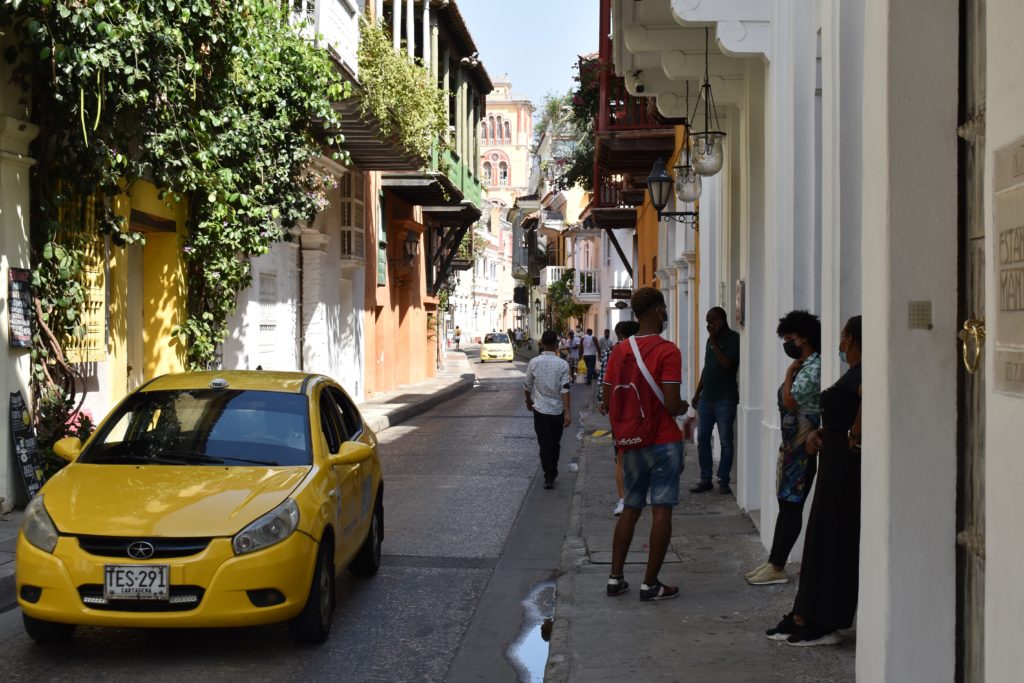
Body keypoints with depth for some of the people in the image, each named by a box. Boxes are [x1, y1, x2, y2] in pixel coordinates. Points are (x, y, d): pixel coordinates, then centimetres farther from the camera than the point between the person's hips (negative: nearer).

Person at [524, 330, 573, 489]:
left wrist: (529, 401, 22)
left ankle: (549, 477, -5)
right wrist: (567, 412, -13)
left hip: (540, 409, 0)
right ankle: (553, 472, 30)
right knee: (555, 443, 16)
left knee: (544, 444, 2)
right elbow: (565, 389, -14)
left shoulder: (534, 362, -6)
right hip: (558, 410, 0)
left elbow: (528, 385, 4)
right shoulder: (562, 364, -9)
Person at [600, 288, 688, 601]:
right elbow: (672, 405, -19)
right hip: (663, 442, -6)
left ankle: (616, 578, 16)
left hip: (631, 443, 6)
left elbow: (607, 403, 6)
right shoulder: (667, 351, -14)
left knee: (631, 508, 15)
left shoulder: (619, 351, 5)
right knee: (661, 510, 0)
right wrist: (684, 407, 2)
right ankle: (650, 584, 2)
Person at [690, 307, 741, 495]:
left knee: (725, 441, -1)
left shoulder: (734, 339, -8)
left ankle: (724, 481, 6)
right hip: (706, 398, 7)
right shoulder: (711, 339, 15)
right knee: (702, 440, 6)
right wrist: (697, 392, 19)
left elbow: (726, 364, -20)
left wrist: (714, 342, -14)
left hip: (725, 399, -7)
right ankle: (705, 480, 13)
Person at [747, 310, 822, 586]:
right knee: (786, 503, 11)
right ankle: (774, 563, 16)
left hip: (803, 444, -10)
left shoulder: (813, 367, -15)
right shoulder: (804, 366, 16)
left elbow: (790, 401, -20)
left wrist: (789, 371, -12)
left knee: (791, 504, -6)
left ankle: (777, 567, -3)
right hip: (792, 442, 10)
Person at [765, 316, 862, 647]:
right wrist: (820, 432, 5)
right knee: (823, 541, 13)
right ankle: (806, 618, 19)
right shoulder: (853, 373, 15)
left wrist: (853, 437, -27)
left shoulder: (859, 373, -16)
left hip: (844, 466, -10)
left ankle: (823, 624, 4)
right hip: (836, 464, 10)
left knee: (832, 541, -4)